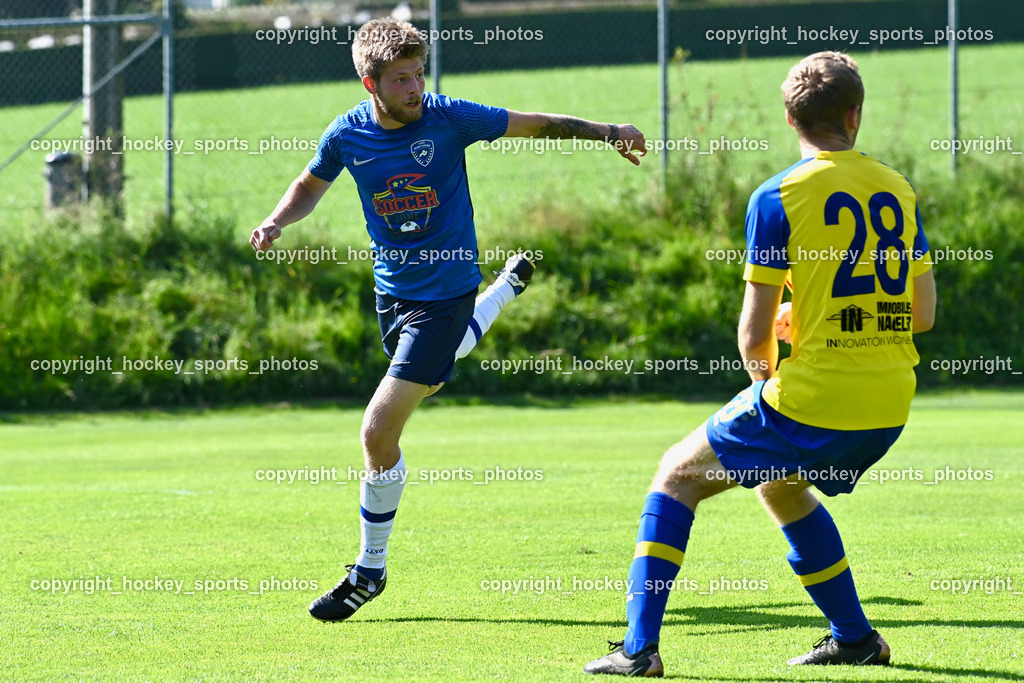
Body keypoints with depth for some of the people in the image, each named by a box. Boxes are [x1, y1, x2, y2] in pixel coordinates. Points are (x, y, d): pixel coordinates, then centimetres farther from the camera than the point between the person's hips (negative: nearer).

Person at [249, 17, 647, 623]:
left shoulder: (447, 118, -17)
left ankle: (370, 571, 2)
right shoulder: (348, 135, -8)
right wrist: (276, 223, -7)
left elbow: (535, 125, -6)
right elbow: (312, 185, 12)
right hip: (393, 289, 6)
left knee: (380, 431, -14)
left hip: (445, 293, -6)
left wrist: (608, 133, -12)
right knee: (429, 379, 36)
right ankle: (510, 286, 63)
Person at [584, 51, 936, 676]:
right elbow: (923, 313, 14)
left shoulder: (777, 198, -7)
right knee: (778, 484, 33)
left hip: (812, 401, -6)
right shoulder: (898, 190, 8)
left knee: (678, 475, 12)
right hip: (890, 410, 6)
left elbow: (755, 334, -9)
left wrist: (762, 367, 15)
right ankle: (855, 637, 31)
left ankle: (640, 648, 3)